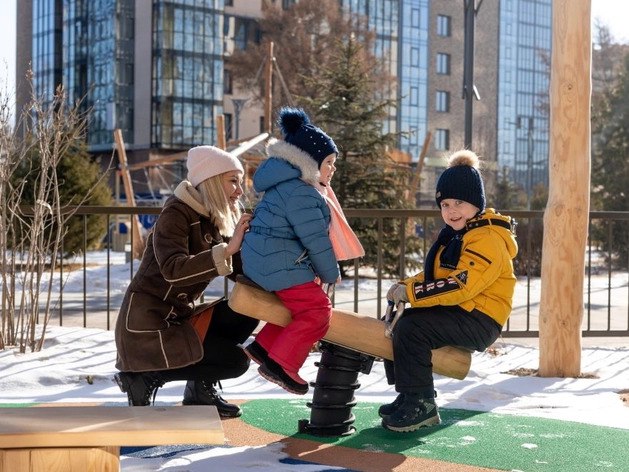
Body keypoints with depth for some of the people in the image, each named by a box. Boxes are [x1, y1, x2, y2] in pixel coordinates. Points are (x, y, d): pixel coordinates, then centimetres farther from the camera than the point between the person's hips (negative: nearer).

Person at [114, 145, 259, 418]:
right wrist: (226, 250, -33)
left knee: (248, 309, -5)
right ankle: (145, 376, -3)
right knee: (234, 361, -14)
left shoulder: (217, 222, 9)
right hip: (146, 325, -8)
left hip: (178, 318, 8)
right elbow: (174, 270, -30)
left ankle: (201, 391, 6)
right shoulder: (176, 214, -15)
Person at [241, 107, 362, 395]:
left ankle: (263, 347, 20)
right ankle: (279, 363, -13)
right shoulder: (301, 194, -19)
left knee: (300, 304, 21)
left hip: (263, 261, 11)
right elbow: (316, 241, -17)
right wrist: (331, 274, -2)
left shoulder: (287, 185, 17)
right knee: (317, 309, -11)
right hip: (280, 266, -11)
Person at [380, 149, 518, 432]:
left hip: (480, 321, -11)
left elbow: (460, 286, -27)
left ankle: (421, 405, -18)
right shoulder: (455, 235, 17)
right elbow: (433, 275, 19)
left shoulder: (487, 238, -17)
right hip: (456, 311, 11)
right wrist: (405, 286, -1)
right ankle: (408, 395, 13)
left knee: (411, 327, -27)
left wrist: (410, 292, -23)